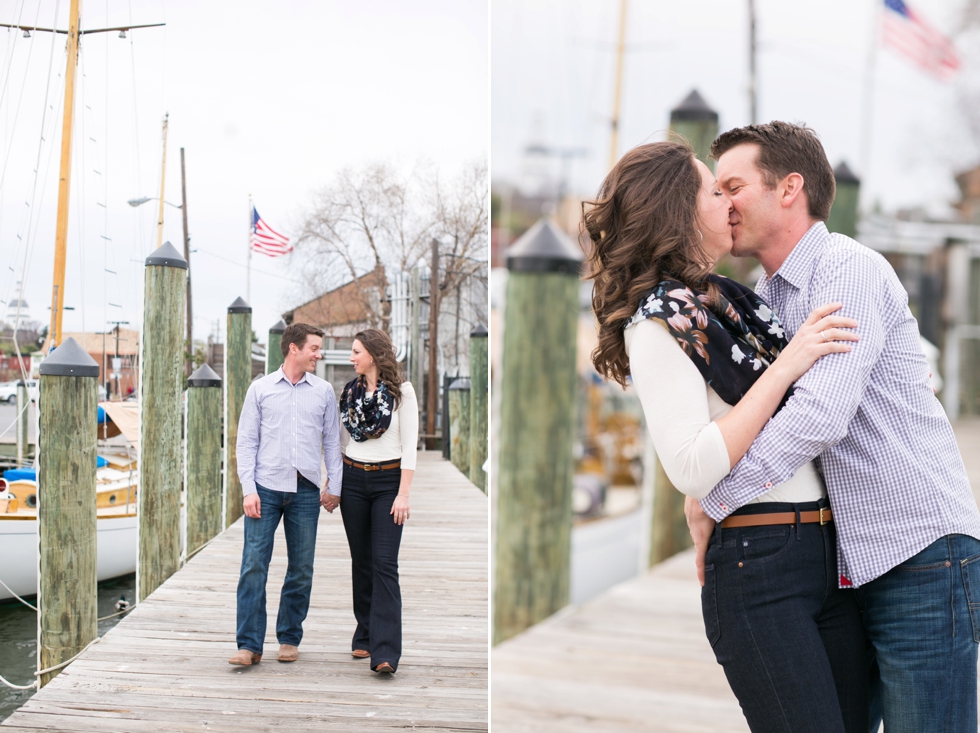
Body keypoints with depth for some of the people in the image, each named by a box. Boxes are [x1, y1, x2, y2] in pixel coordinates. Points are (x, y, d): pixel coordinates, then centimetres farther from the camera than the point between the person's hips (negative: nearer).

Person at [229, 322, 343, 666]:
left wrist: (334, 486, 6)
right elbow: (246, 441, 3)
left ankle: (289, 639, 18)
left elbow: (332, 441, 13)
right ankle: (249, 644, -3)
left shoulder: (323, 391, 9)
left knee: (301, 569, 5)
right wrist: (249, 490, -5)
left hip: (306, 490, 2)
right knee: (254, 564, -7)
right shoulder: (260, 389, 5)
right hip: (266, 487, -2)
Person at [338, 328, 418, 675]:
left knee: (384, 564, -11)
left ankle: (385, 652, -14)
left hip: (388, 481, -4)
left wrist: (404, 493, -13)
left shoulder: (401, 391, -5)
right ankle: (365, 637, 19)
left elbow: (409, 444, -8)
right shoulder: (349, 391, 9)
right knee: (361, 561, 8)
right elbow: (341, 440, 15)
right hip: (353, 480, 4)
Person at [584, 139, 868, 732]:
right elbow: (692, 469, -19)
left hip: (831, 552, 8)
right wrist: (785, 367, -18)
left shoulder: (730, 298, 13)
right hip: (757, 568, -8)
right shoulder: (657, 321, -9)